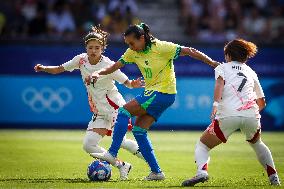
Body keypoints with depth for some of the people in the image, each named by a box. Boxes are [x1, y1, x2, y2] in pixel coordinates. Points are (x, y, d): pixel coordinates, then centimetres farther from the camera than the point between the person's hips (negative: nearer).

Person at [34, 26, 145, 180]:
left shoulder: (108, 65, -15)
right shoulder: (81, 60, -1)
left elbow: (127, 82, -9)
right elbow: (59, 69, 8)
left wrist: (134, 84, -32)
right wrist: (44, 68, -9)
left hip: (115, 108, -6)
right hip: (99, 112, 6)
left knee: (119, 141, -15)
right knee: (88, 145, -5)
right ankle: (121, 166, 6)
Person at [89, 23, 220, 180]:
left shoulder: (161, 47, -16)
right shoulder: (133, 52, 4)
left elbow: (189, 51, -15)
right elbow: (116, 66, 4)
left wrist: (214, 63, -17)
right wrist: (99, 73, -15)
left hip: (164, 92, -8)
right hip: (152, 92, 8)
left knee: (124, 111, -14)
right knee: (138, 130, 2)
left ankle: (112, 154, -12)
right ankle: (156, 172, 5)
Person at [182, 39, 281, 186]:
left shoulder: (222, 67, 18)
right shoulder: (251, 72, 29)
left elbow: (220, 82, -6)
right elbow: (261, 102, 28)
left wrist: (216, 104, -18)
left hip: (227, 115, -4)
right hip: (252, 115, 4)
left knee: (202, 145, 12)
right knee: (257, 143, 35)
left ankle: (202, 171, -18)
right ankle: (273, 177, 24)